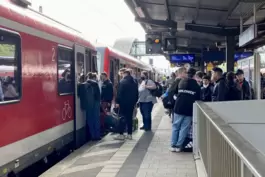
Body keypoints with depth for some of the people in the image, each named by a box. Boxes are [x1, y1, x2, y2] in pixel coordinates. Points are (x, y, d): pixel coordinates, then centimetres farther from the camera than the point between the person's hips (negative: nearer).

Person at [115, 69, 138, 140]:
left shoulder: (122, 82, -13)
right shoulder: (134, 82, 9)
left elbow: (119, 93, -15)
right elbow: (136, 93, 13)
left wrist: (117, 102, -11)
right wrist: (135, 102, 18)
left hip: (123, 103, -6)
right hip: (131, 103, 6)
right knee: (129, 118, 11)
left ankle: (121, 134, 0)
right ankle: (129, 134, 13)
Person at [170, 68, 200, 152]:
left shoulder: (181, 82, 8)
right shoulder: (196, 86, 0)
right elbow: (198, 98, 3)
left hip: (179, 107, 2)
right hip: (189, 109, -2)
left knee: (175, 126, 10)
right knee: (184, 128, 4)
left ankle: (173, 145, 9)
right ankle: (179, 145, 4)